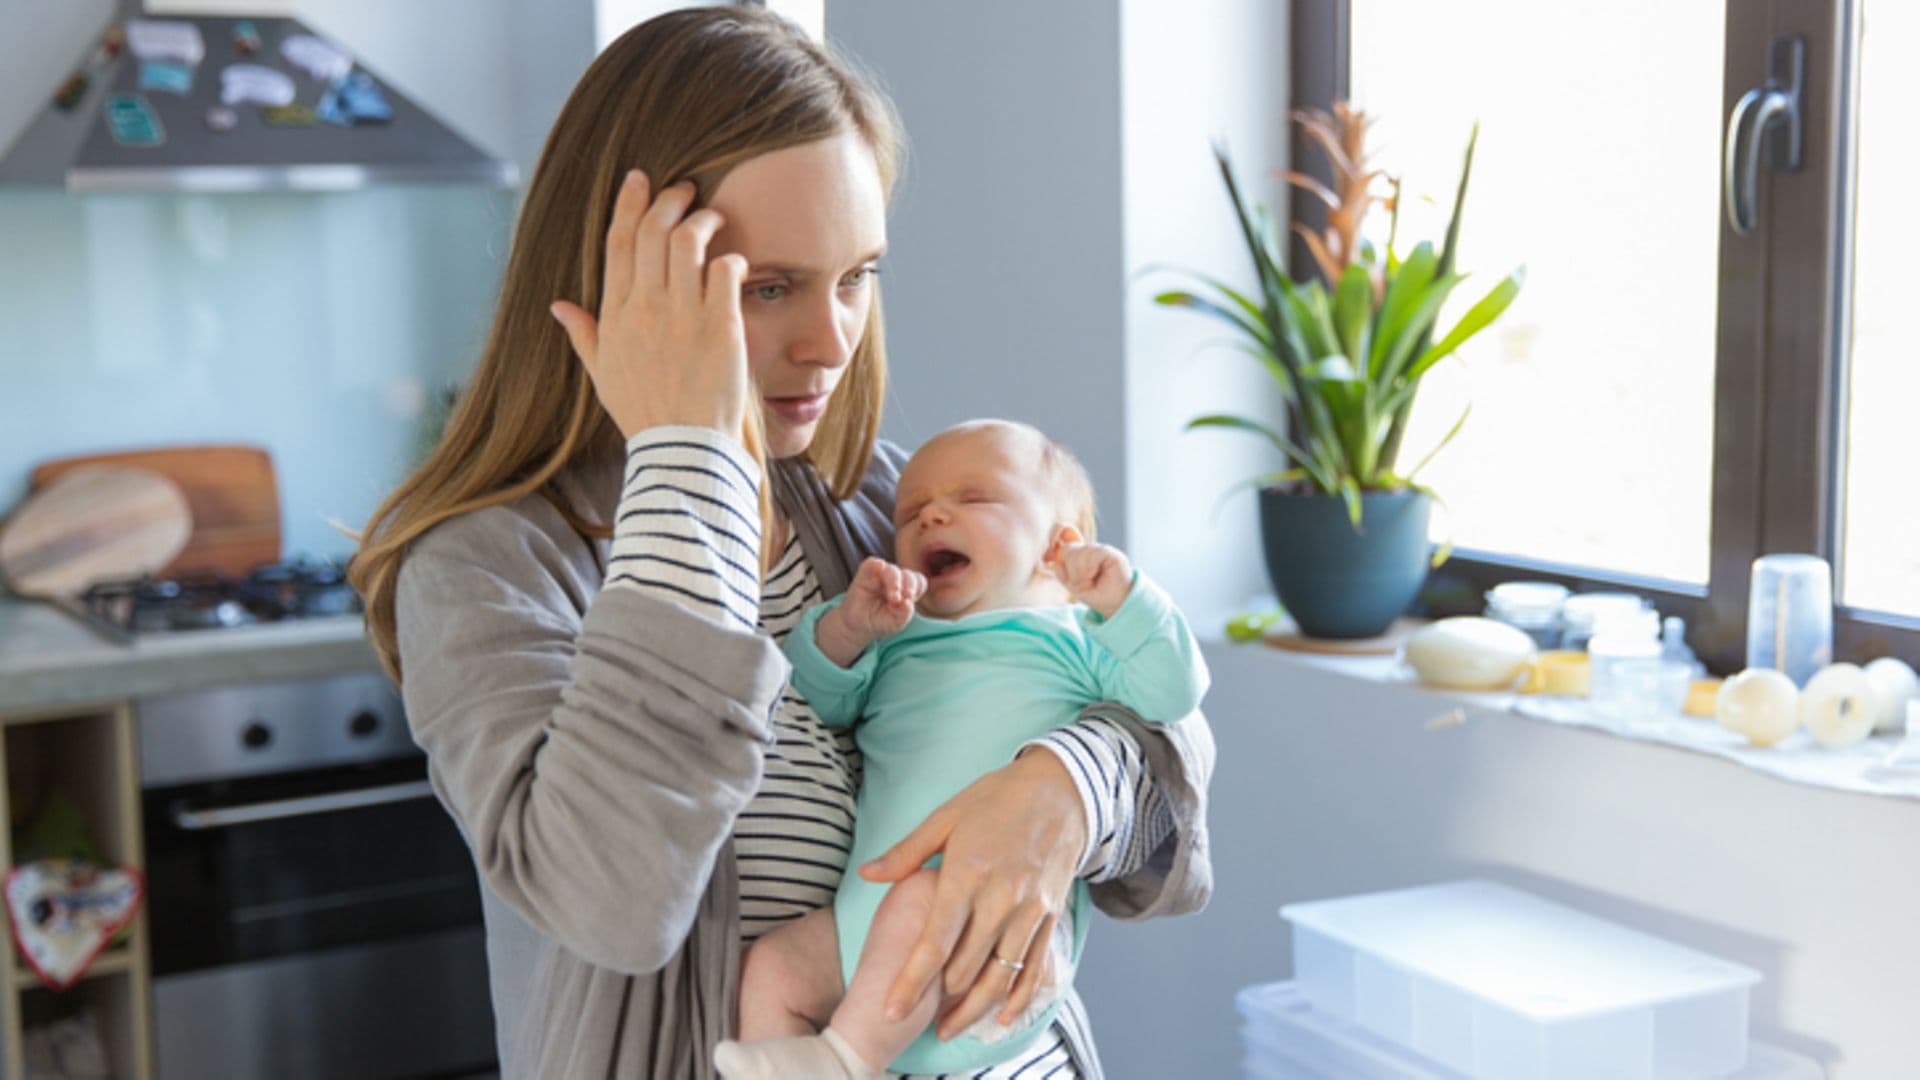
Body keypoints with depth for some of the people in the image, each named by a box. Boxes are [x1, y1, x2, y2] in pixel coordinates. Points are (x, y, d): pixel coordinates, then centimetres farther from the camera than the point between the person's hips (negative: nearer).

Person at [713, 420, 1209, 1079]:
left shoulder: (1071, 634, 16)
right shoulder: (892, 645, 27)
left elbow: (1173, 691, 3)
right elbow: (810, 693, 15)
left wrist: (1119, 596, -7)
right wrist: (848, 625, -2)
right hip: (868, 912, 6)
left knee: (921, 899, -34)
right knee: (771, 968, -10)